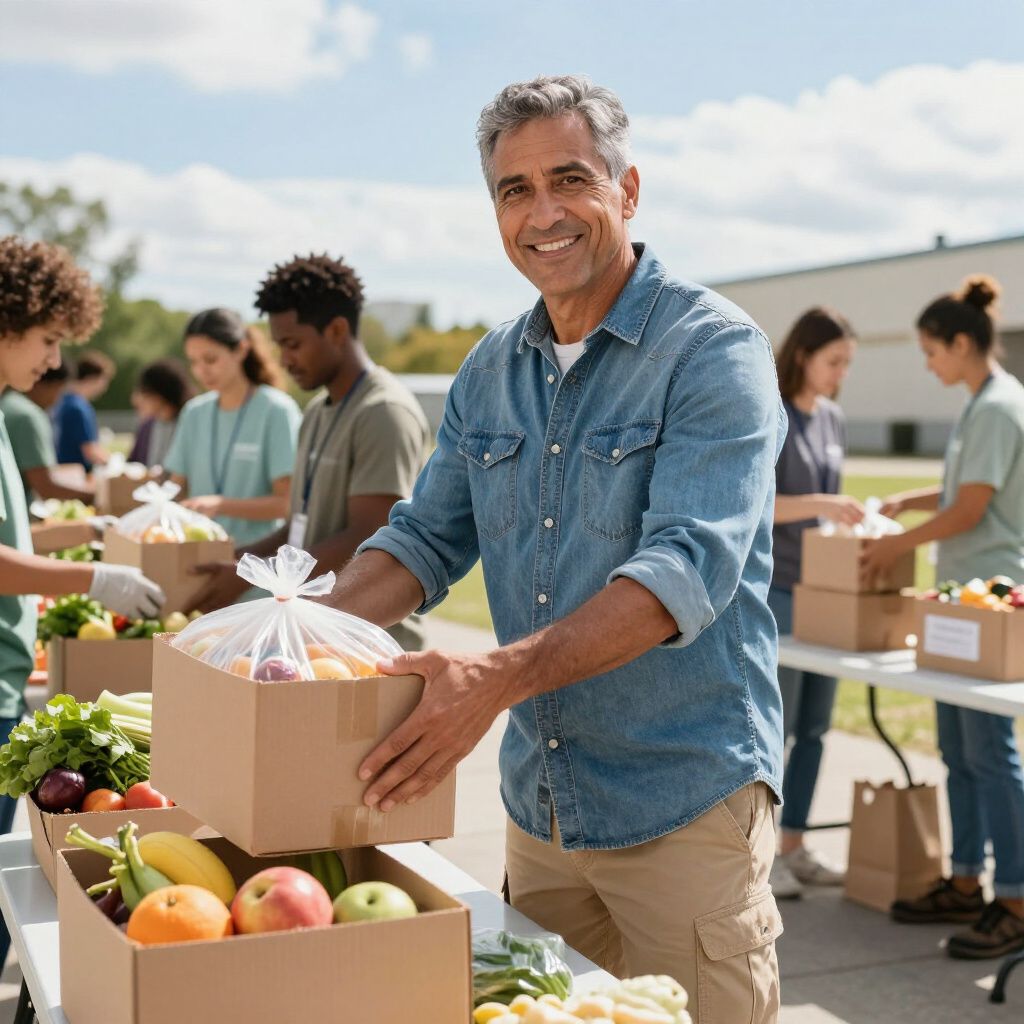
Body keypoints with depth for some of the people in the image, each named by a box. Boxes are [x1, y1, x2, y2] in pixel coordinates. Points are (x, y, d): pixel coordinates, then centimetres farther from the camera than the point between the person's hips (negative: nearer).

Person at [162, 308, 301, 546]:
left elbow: (287, 502, -8)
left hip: (258, 551, -4)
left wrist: (220, 505, -19)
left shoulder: (277, 411, -4)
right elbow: (178, 488, 17)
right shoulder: (194, 412, 14)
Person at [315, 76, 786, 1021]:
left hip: (683, 804, -6)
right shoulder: (490, 373, 8)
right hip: (539, 802, 6)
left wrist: (502, 677, -36)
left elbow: (688, 567, -25)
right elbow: (426, 539, 11)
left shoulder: (714, 350, -13)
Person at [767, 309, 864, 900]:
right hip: (775, 588, -7)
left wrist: (852, 517, 3)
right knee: (775, 725, -3)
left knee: (814, 727, 10)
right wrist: (819, 503, -28)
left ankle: (795, 845, 20)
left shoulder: (834, 420, 12)